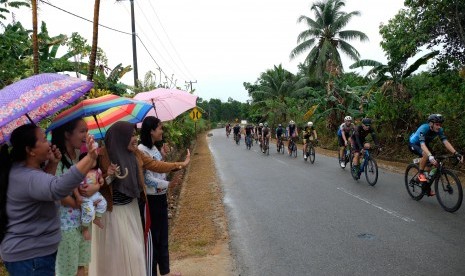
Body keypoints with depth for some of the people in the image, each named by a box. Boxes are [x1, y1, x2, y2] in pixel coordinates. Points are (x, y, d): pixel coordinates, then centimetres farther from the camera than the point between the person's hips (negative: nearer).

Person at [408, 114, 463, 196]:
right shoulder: (423, 128, -35)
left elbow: (445, 142, -27)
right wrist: (430, 156, -61)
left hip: (425, 144, 7)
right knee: (426, 155, -36)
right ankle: (420, 174, -15)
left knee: (430, 163, -7)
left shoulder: (439, 130, -18)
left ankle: (426, 187, 10)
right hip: (413, 144, -6)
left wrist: (456, 153, -41)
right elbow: (422, 144, -47)